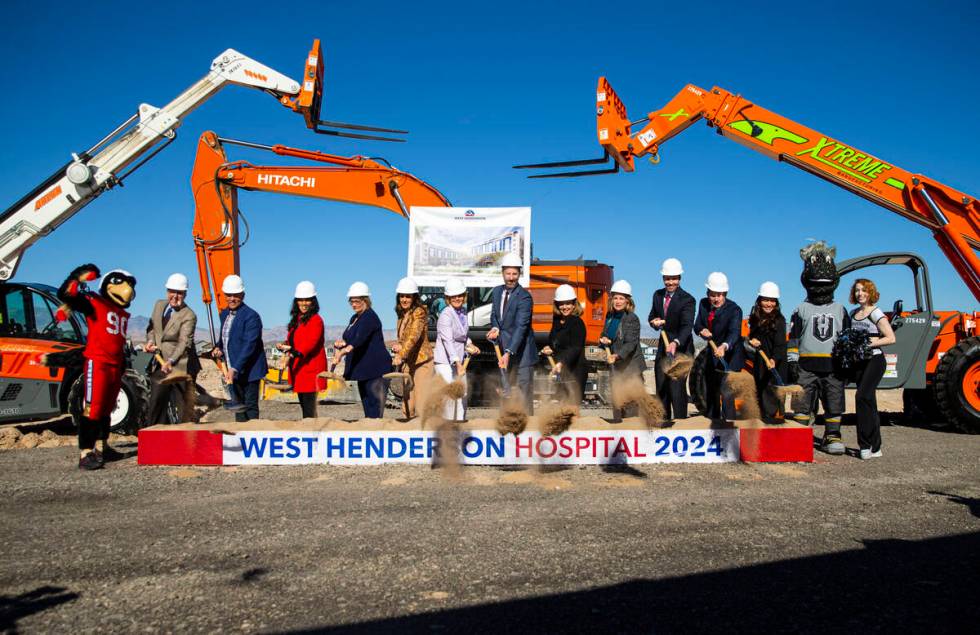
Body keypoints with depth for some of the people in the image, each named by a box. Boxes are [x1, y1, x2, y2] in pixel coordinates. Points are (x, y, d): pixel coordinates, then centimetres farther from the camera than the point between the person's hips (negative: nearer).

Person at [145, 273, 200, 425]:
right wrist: (150, 341, -2)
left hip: (181, 368, -7)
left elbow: (184, 342, -24)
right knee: (156, 404, 13)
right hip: (161, 365, 7)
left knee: (186, 407, -1)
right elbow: (151, 327, 19)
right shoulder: (159, 305, 7)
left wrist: (171, 361, -38)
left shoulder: (188, 316, -15)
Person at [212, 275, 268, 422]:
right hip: (232, 370, 8)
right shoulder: (224, 314, 10)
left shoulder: (251, 316, -16)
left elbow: (249, 345, -23)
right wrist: (219, 348, 2)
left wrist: (235, 369, -30)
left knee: (250, 406, -5)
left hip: (249, 370, -8)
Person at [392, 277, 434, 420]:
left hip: (421, 361, -8)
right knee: (407, 405, 10)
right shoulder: (402, 314, 13)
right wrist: (398, 346, 0)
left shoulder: (419, 312, -12)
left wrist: (401, 355, -34)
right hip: (407, 363, 8)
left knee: (422, 404, -10)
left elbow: (414, 336, -25)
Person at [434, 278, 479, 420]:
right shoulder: (446, 315, -19)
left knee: (462, 392, 18)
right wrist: (457, 364, -36)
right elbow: (448, 341, -28)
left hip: (458, 359, 9)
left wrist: (469, 345, 7)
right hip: (445, 361, -9)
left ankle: (460, 421, 32)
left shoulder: (462, 311, 8)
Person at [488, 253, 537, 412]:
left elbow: (521, 327, -27)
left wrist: (509, 353, -36)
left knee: (524, 391, -5)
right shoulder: (497, 291, 4)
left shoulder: (524, 297, -20)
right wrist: (495, 328, -10)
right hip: (504, 348, 7)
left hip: (521, 351, -7)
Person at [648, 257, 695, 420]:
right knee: (661, 388, 13)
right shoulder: (658, 295, 5)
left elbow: (687, 326, -27)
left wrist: (676, 343, -44)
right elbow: (652, 316, 17)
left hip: (681, 348, -7)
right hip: (663, 346, 7)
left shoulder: (687, 299, -16)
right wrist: (654, 321, -8)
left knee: (677, 388, -12)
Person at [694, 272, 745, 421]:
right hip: (710, 356, 7)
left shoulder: (734, 309, -22)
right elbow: (697, 325, 4)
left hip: (729, 357, -6)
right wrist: (701, 330, -21)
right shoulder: (703, 304, -4)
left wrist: (724, 346, -57)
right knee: (709, 395, 19)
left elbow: (734, 332, -37)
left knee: (727, 396, -15)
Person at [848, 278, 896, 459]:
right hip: (859, 361, 7)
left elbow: (891, 338, -12)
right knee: (869, 404, 9)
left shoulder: (875, 313, -6)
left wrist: (869, 343, -18)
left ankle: (867, 444, -17)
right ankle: (874, 446, 15)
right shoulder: (853, 314, 14)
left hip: (874, 360, -7)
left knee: (862, 397, -21)